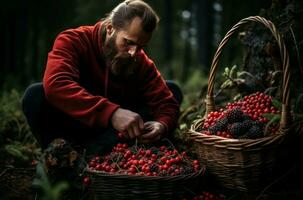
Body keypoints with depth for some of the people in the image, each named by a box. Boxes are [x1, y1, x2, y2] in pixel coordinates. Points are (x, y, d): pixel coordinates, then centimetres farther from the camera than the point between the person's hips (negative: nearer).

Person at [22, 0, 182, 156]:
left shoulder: (142, 63, -8)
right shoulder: (73, 41, -19)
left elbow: (166, 102, -11)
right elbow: (56, 85, -38)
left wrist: (162, 125, -36)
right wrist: (111, 113, -49)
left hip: (115, 131, 4)